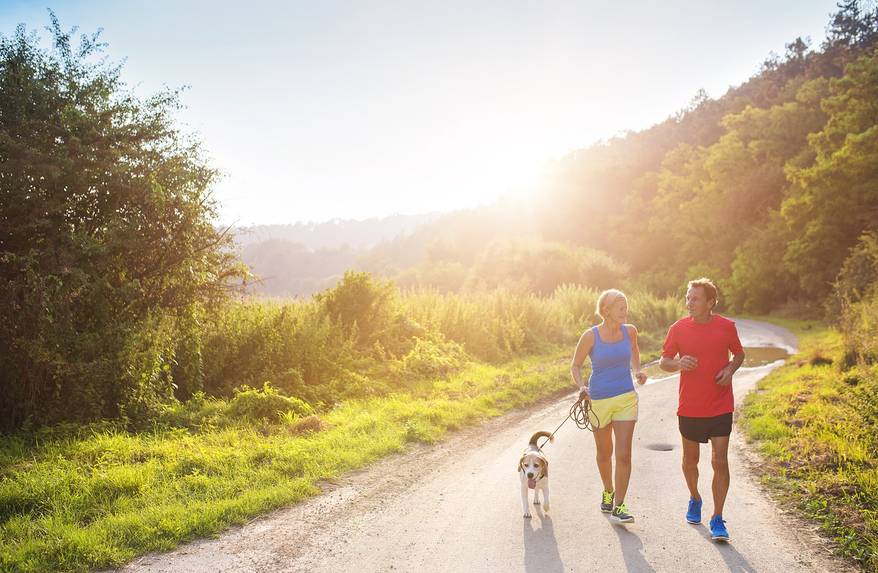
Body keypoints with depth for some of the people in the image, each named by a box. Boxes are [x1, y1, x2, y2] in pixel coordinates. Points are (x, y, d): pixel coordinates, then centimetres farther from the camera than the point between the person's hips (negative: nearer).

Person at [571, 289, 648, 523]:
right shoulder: (590, 336, -13)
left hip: (626, 398, 1)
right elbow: (575, 366, -3)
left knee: (624, 454, -7)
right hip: (599, 400, -1)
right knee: (604, 452, 16)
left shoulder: (629, 331, -3)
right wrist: (581, 387, -21)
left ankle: (618, 506, 1)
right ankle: (608, 491, 41)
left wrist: (637, 370, 4)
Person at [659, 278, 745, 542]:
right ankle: (694, 498, 42)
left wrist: (730, 369, -10)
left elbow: (739, 354, 12)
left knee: (720, 462, -7)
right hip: (689, 408, 1)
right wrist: (679, 363, -19)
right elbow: (663, 362, 4)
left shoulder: (726, 327, -4)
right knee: (691, 460, 15)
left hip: (720, 408, -1)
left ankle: (717, 519, 4)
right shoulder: (678, 328, -4)